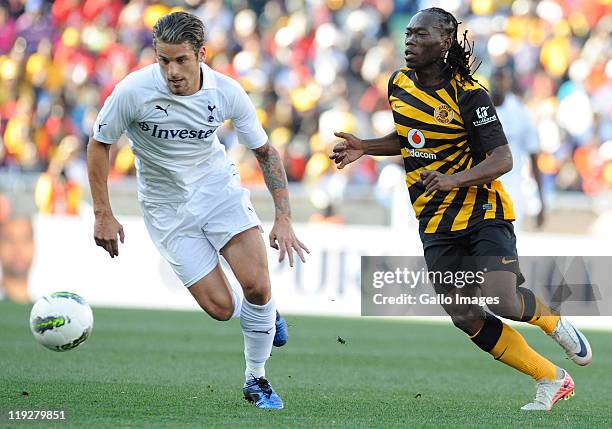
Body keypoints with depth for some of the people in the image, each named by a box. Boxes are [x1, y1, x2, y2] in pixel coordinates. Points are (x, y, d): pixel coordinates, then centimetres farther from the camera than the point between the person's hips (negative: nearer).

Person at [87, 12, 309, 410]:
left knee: (256, 284, -19)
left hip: (219, 187, 1)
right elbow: (99, 144, -5)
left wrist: (284, 219, -9)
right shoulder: (134, 90, -21)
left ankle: (256, 380, 5)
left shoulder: (227, 92, -15)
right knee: (221, 307, -10)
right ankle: (258, 312, 28)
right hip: (167, 208, -1)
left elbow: (266, 152, -2)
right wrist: (103, 216, -6)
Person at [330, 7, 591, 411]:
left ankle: (554, 322, 13)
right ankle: (552, 381, 10)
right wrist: (364, 147, 10)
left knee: (503, 303, -23)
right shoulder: (399, 85, 5)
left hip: (482, 213, -6)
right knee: (467, 319, -4)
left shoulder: (468, 95, -15)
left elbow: (503, 159, -19)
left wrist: (453, 180, -33)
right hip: (435, 224, 6)